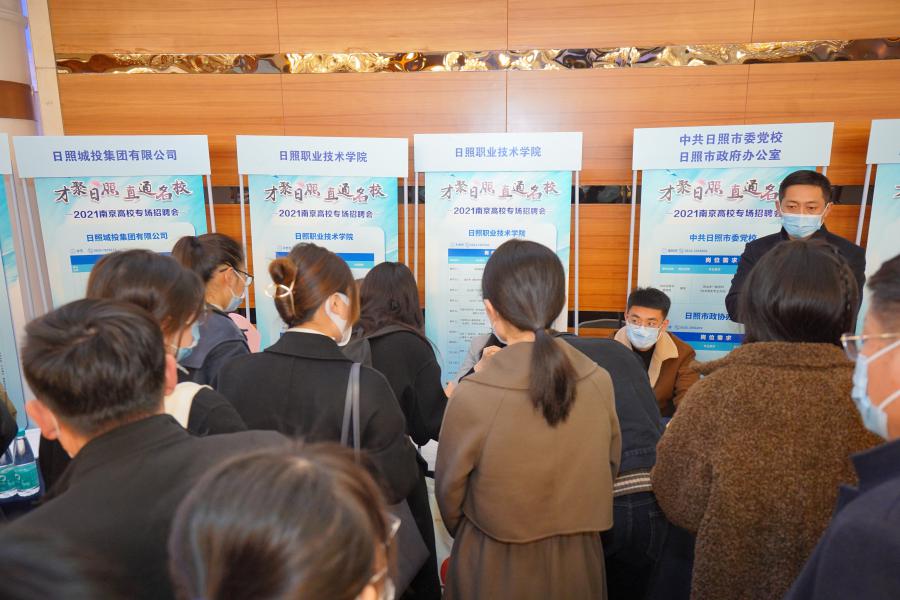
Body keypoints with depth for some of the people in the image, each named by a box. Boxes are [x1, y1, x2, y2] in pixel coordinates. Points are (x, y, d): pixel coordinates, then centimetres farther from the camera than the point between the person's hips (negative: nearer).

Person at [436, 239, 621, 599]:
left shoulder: (472, 396, -24)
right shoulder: (599, 382, -14)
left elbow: (449, 491, -8)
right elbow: (608, 470, 3)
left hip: (495, 568, -3)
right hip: (578, 562, 3)